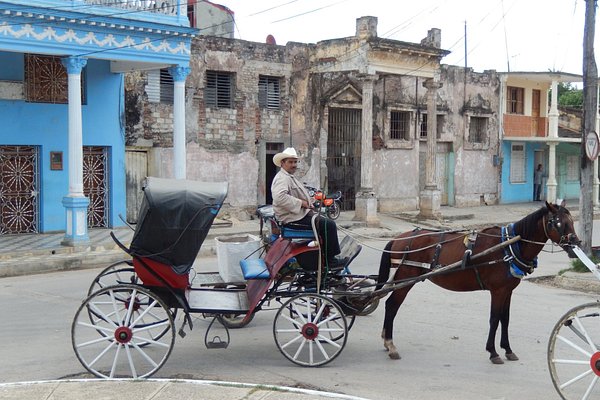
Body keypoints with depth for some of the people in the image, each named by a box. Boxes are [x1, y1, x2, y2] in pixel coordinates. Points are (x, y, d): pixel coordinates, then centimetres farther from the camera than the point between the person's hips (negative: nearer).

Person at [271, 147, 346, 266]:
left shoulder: (289, 177, 22)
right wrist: (300, 203, -24)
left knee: (329, 224, 14)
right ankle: (330, 260, -10)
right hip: (294, 218, -11)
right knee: (329, 225, -16)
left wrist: (308, 203, 11)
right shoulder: (282, 178, -14)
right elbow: (279, 197, -32)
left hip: (300, 214, 11)